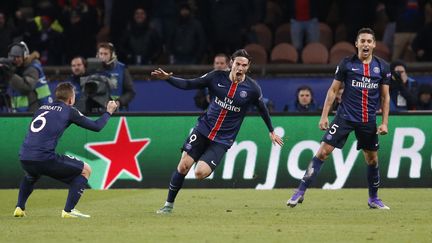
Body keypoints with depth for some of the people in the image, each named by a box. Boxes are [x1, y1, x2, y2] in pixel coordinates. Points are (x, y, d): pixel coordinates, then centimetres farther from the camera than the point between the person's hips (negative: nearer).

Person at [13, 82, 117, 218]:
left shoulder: (42, 109, 22)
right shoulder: (68, 110, 6)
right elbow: (96, 126, 8)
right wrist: (108, 112, 26)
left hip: (24, 159, 6)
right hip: (45, 159, -6)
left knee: (31, 175, 42)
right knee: (85, 170, 8)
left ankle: (20, 207, 24)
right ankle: (68, 210, -3)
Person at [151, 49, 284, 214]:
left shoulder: (252, 88, -7)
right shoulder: (217, 77, -4)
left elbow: (262, 109, 10)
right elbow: (189, 85, -1)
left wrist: (272, 131, 19)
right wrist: (168, 78, -15)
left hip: (223, 139, -2)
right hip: (203, 128, 2)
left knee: (200, 173, -18)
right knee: (183, 166, -8)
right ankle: (169, 204, 9)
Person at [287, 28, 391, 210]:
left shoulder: (382, 67, 3)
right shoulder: (347, 63, -2)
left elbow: (385, 96, 9)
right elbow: (333, 90, 3)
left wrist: (384, 122, 2)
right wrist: (324, 115, -3)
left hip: (368, 121, 2)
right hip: (345, 117, -2)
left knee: (372, 159, 9)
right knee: (323, 152, -10)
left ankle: (374, 199, 28)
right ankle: (300, 192, -7)